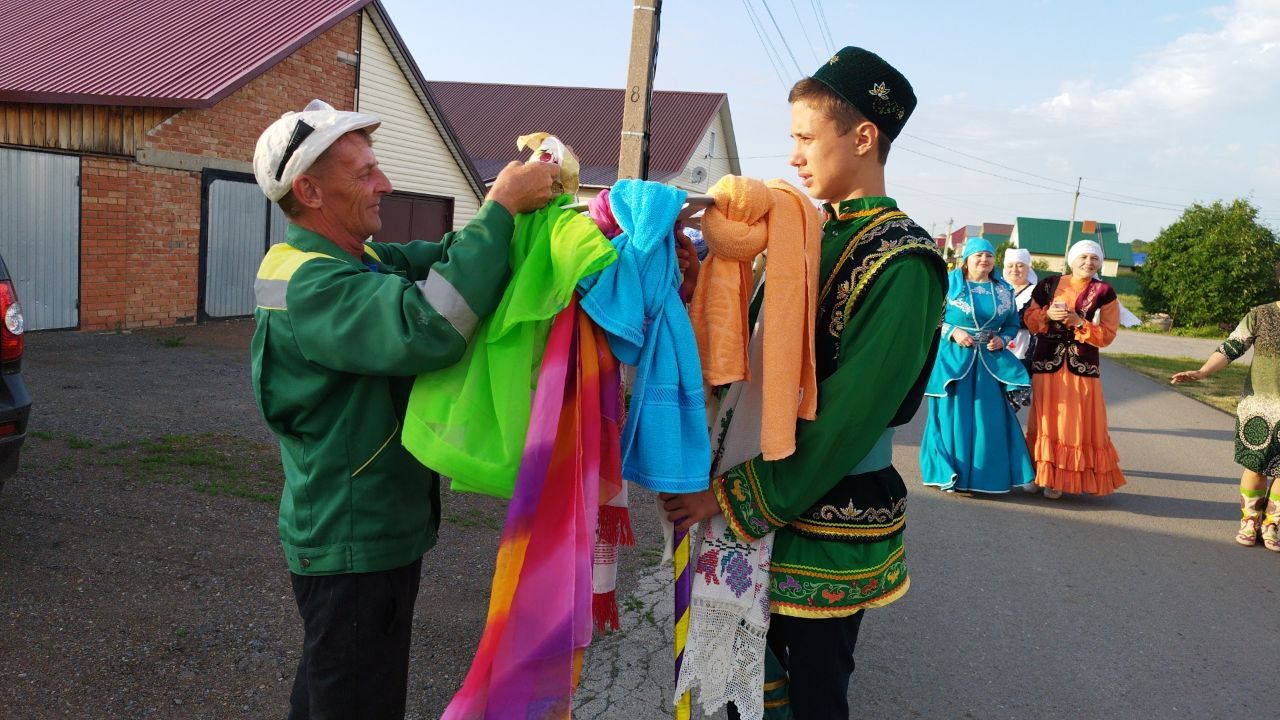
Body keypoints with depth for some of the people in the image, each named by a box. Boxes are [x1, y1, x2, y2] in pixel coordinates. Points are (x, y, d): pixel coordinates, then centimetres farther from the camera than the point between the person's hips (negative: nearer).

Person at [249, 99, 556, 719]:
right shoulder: (310, 284, -25)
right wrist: (502, 206, -32)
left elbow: (433, 261, 5)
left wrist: (516, 192, -11)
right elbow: (428, 328, -39)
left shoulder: (349, 260, 7)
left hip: (374, 530, 10)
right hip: (354, 548, -10)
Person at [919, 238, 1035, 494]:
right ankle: (951, 475, 8)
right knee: (953, 415, -1)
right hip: (953, 357, -4)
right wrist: (953, 332, -15)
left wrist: (1002, 340, -5)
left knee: (990, 418, 3)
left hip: (991, 361, 4)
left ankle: (985, 476, 14)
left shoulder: (1004, 290, 10)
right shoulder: (949, 283, -1)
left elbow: (1012, 324, 15)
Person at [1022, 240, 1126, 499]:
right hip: (1046, 363, 1)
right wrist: (1047, 314, -11)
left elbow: (1107, 335, -3)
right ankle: (1044, 475, 13)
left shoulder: (1104, 293, 1)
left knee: (1080, 424, -1)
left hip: (1082, 367, -1)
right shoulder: (1049, 284, 5)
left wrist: (1078, 322, -16)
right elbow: (1029, 318, 8)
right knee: (1046, 421, 3)